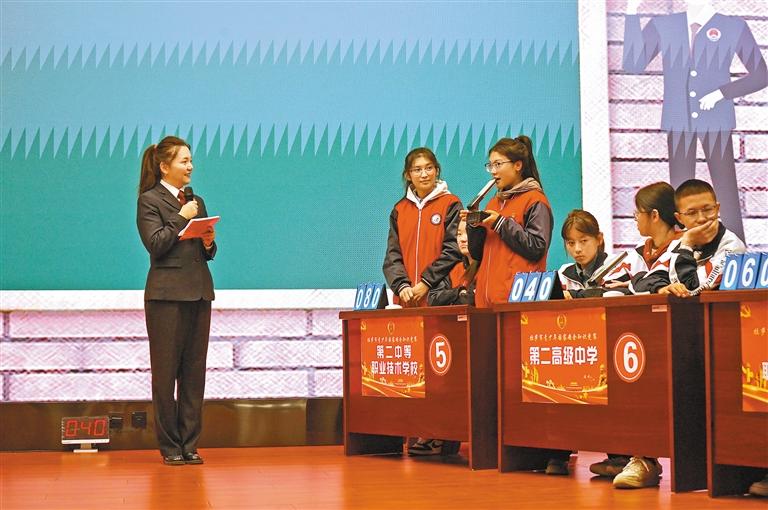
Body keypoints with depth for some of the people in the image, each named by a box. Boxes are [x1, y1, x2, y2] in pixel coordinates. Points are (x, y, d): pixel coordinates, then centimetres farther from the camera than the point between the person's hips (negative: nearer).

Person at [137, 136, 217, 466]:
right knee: (166, 372, -1)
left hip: (199, 292, 6)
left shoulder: (196, 201, 17)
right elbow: (156, 245, -13)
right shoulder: (150, 200, -1)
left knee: (194, 371, 5)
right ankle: (169, 447, 5)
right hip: (167, 294, -6)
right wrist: (181, 218, -10)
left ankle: (189, 444, 10)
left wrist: (210, 243, -1)